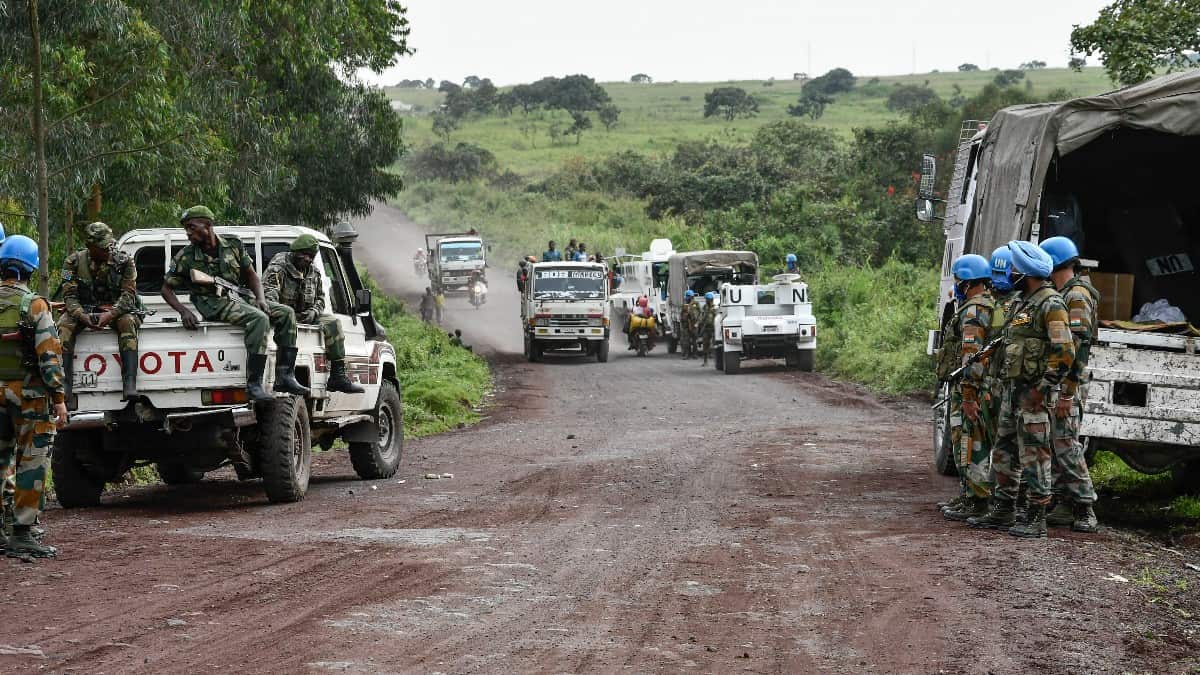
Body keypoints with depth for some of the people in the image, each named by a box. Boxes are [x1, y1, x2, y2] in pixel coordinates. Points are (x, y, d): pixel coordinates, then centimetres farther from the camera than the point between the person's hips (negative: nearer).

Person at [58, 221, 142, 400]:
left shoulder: (124, 261, -7)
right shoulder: (74, 262, -4)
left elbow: (128, 295, -13)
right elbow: (69, 296, -7)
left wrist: (110, 314, -31)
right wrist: (81, 315, -28)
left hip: (116, 310, -1)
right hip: (84, 310, 1)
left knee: (127, 322, -34)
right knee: (65, 325, -28)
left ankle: (130, 383, -44)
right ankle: (64, 383, -32)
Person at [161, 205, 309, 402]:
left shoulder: (233, 245, 6)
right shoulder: (185, 257, -3)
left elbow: (251, 275, 13)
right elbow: (167, 289, 3)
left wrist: (260, 298, -5)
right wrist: (183, 311, -15)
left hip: (238, 298, 6)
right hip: (212, 304, -6)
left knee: (286, 313, -8)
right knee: (259, 319, -31)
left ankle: (284, 377, -14)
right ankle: (253, 384, -37)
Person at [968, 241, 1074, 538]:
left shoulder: (1051, 305, -13)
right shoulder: (1026, 304, 18)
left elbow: (1065, 352, -20)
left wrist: (1042, 388, -19)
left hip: (1032, 393, -10)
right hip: (1012, 389, 10)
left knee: (1034, 455, -6)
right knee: (1004, 451, 14)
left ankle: (1036, 518, -2)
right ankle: (1002, 511, 22)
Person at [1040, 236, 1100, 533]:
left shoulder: (1077, 296, -13)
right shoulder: (1061, 295, 19)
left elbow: (1078, 348, -21)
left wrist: (1067, 394, -24)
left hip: (1068, 385, -10)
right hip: (1053, 384, 10)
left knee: (1066, 444, -12)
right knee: (1055, 444, 10)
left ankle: (1085, 511, -11)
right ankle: (1064, 506, 14)